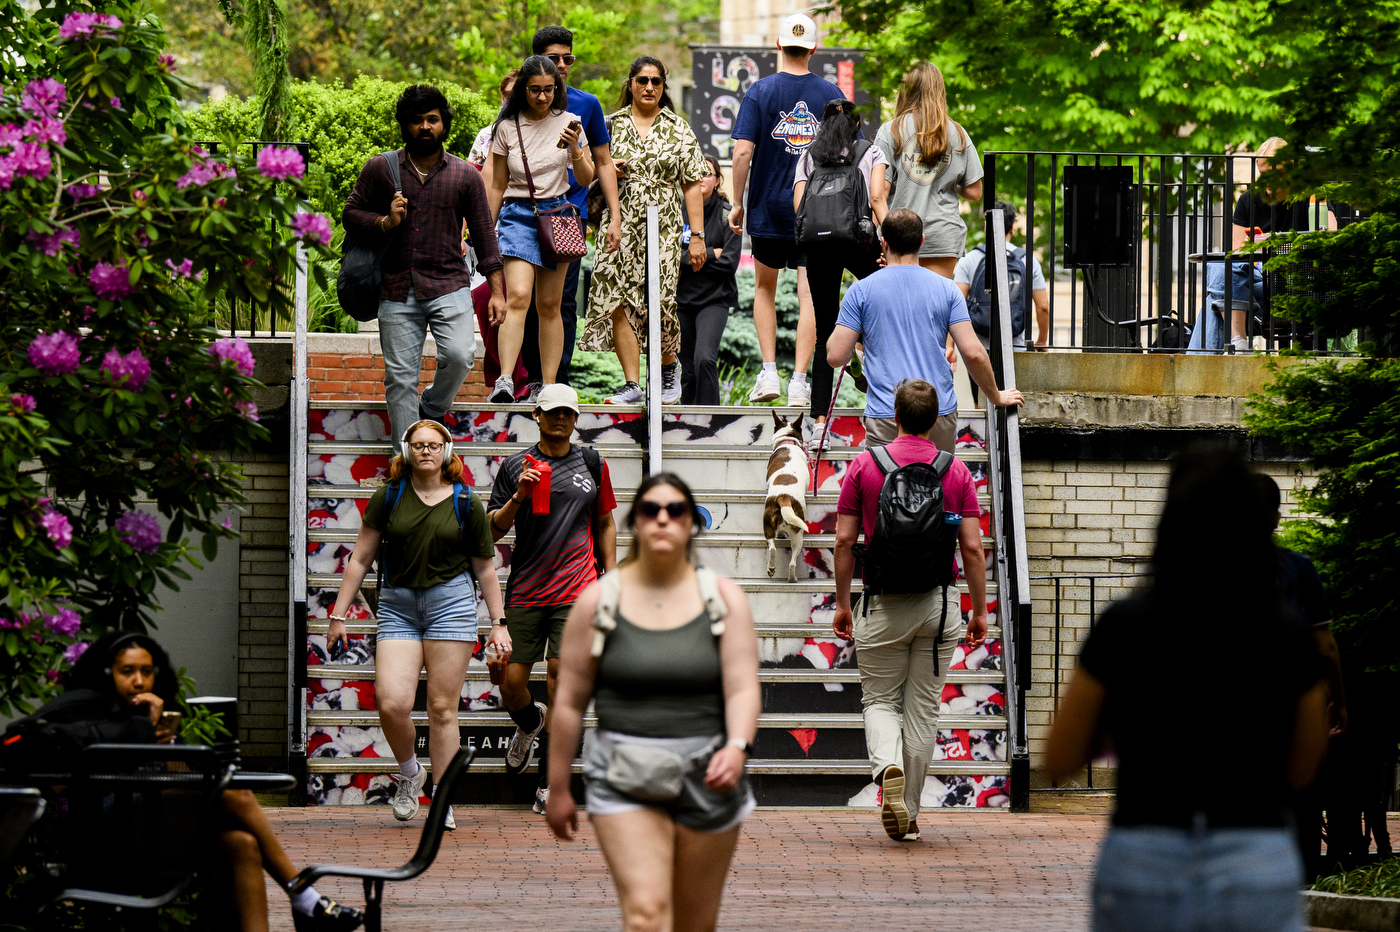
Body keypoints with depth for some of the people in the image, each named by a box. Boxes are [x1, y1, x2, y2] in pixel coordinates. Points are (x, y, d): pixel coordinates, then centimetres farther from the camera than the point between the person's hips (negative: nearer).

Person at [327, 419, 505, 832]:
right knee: (391, 704, -14)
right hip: (397, 607, 1)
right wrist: (339, 615, 6)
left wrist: (497, 623, 9)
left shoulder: (465, 503, 6)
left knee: (442, 708, -3)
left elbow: (485, 567, 12)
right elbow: (360, 559, 9)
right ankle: (410, 773, 15)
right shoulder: (388, 498, 6)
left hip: (451, 602, -1)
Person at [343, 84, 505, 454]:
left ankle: (431, 411, 9)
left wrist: (497, 290, 4)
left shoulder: (466, 176, 5)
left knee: (460, 355, -21)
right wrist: (384, 222, -10)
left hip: (449, 285, 0)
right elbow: (350, 212, 11)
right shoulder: (380, 169, 4)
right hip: (397, 289, 0)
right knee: (400, 376, 0)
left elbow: (484, 233, 8)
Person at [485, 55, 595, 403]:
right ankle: (504, 381, -31)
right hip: (518, 215, -1)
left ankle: (549, 386, 6)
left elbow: (586, 180, 6)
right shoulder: (507, 127, 3)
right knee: (517, 296, -19)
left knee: (549, 305, 3)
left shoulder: (568, 123, 5)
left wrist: (574, 148, -12)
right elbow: (497, 187, 10)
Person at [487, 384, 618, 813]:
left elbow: (606, 524, 18)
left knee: (561, 673, -12)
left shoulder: (591, 463, 10)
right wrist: (518, 498, -12)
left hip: (576, 590, -1)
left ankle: (551, 778, -4)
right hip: (525, 592, 1)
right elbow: (493, 530, 6)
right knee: (512, 684, 0)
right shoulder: (515, 467, 8)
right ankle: (530, 724, 37)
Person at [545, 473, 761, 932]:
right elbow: (569, 701, 5)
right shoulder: (599, 599, 1)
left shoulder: (723, 598, 3)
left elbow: (742, 688, -4)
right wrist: (558, 788, 6)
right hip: (625, 781, -2)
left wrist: (737, 747, -24)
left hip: (706, 776, 2)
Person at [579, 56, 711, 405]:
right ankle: (632, 384, -6)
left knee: (660, 303, -8)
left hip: (663, 228, -1)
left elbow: (692, 186, 6)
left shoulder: (678, 129, 8)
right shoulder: (611, 125, 11)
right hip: (620, 227, 1)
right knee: (619, 301, -10)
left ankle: (668, 368, 20)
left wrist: (697, 236, -1)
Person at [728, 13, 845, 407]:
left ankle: (769, 371, 9)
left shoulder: (761, 91, -5)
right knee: (809, 296, 3)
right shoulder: (830, 94, -1)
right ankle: (799, 381, -2)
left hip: (769, 208, 0)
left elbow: (743, 152, -11)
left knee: (764, 288, 17)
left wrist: (738, 203, -2)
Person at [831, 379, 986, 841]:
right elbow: (972, 548, -3)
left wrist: (842, 604, 6)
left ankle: (889, 769, -20)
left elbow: (844, 540, -3)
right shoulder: (956, 471, 0)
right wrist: (979, 611, 6)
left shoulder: (864, 465, -3)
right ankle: (908, 812, 13)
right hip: (940, 602, 1)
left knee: (880, 701, 10)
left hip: (884, 603, -1)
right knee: (923, 708, 10)